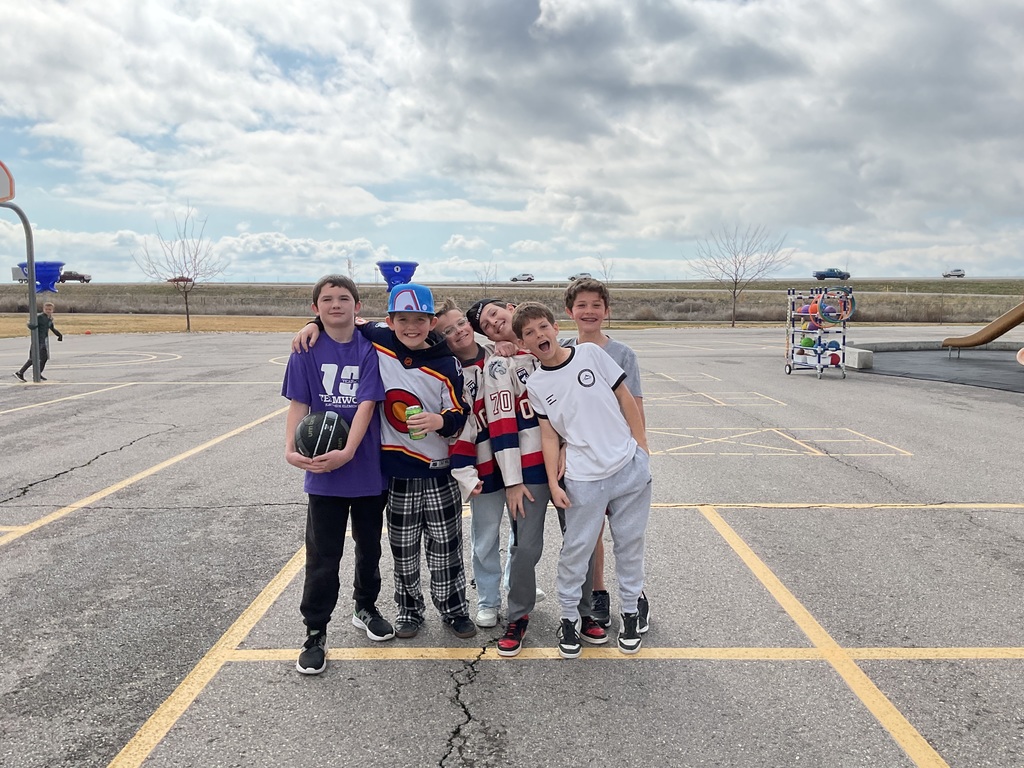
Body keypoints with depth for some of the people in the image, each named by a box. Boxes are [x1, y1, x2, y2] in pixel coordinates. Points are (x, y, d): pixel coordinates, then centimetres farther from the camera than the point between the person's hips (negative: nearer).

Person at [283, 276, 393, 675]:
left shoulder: (369, 348, -6)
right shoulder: (307, 351, -3)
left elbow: (367, 404, -14)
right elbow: (298, 404, -5)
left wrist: (347, 452, -25)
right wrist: (291, 448, -20)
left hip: (369, 468, 1)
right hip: (322, 471, -1)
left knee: (370, 546, 18)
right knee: (322, 556, 5)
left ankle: (366, 608, 40)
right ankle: (315, 634, 19)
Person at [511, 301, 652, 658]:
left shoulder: (591, 353, -2)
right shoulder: (535, 385, 1)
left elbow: (626, 399, 3)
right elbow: (549, 435, 3)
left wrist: (642, 447, 2)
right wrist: (553, 483, -3)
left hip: (630, 467, 1)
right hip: (583, 479, 0)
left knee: (630, 543, 11)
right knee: (576, 549, 4)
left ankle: (630, 612, 29)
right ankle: (569, 618, 23)